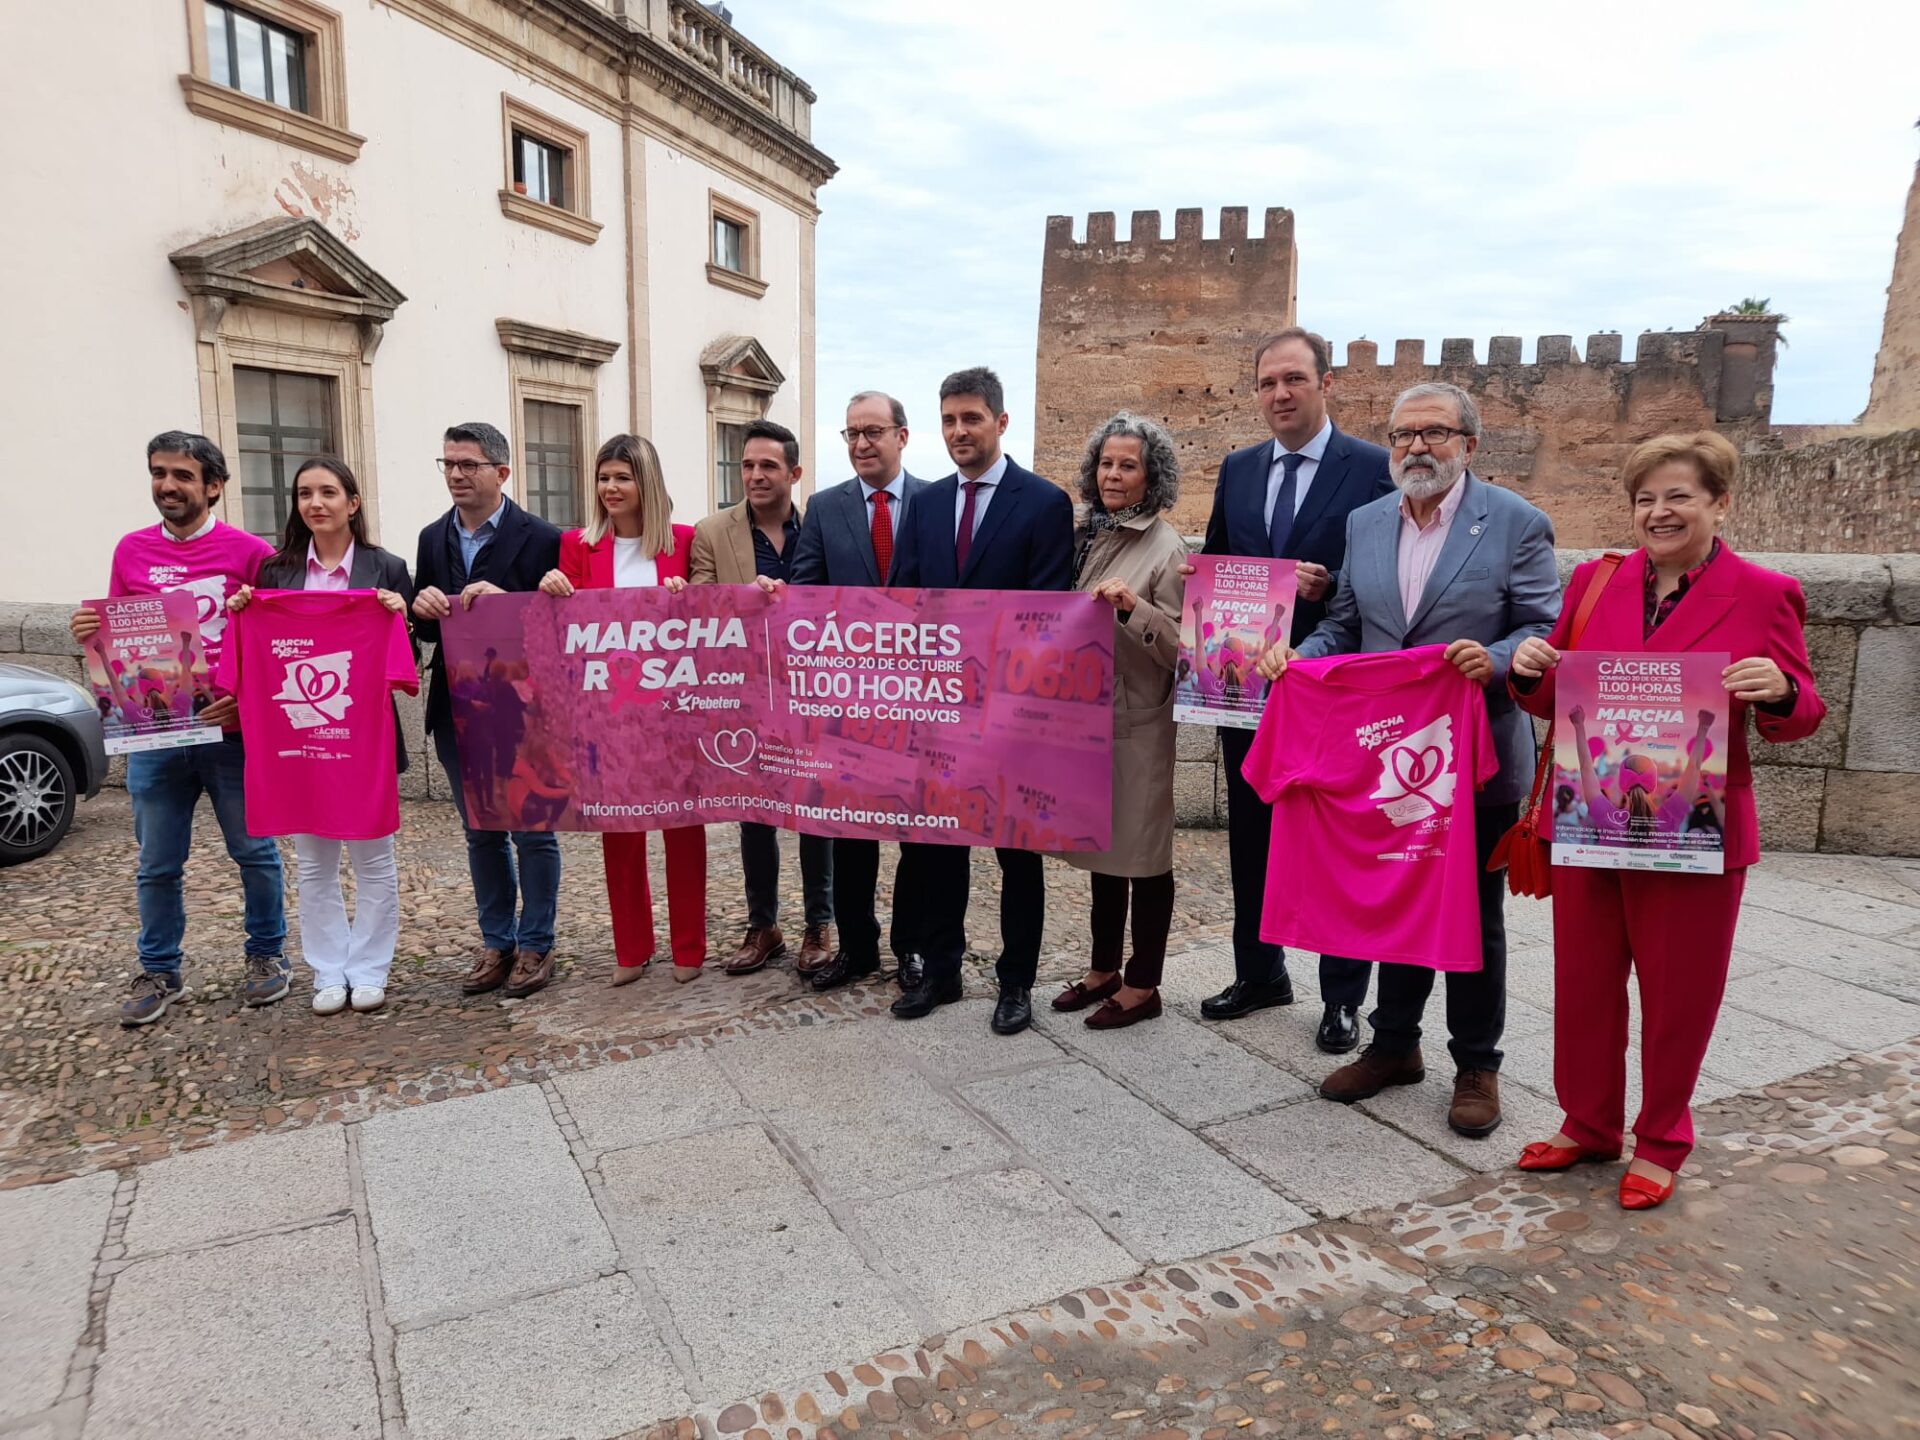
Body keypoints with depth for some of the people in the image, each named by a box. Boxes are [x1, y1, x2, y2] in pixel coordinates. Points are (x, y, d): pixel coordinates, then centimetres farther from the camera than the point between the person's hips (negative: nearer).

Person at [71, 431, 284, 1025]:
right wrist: (89, 633, -4)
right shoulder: (131, 551, 9)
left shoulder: (250, 552, -4)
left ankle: (267, 955, 24)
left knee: (254, 851, 9)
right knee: (157, 865, 11)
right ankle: (159, 972, 25)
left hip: (232, 730, -3)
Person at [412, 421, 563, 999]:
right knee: (481, 834, 15)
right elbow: (424, 627, 11)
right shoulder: (433, 539, 9)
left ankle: (535, 945, 19)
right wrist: (423, 607, -12)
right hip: (457, 710, 6)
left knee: (533, 831, 5)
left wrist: (505, 601, -25)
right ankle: (496, 944, 28)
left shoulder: (540, 538, -8)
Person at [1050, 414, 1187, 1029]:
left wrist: (1132, 607, -27)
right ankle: (1103, 969, 32)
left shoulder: (1165, 547, -11)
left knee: (1142, 851, 4)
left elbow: (1180, 647, -14)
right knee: (1102, 844, 17)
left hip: (1138, 722, -7)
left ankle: (1142, 985, 18)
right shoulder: (1087, 537, 8)